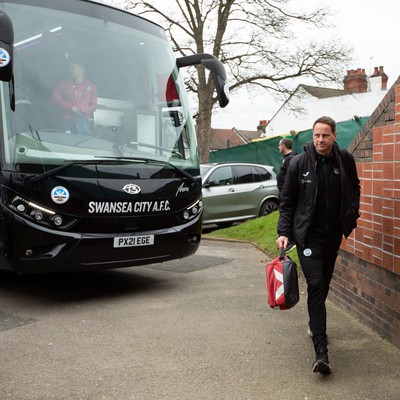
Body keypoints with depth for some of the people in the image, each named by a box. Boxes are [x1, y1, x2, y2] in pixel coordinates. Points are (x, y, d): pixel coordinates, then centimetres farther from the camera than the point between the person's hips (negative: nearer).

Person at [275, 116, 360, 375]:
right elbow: (287, 202, -1)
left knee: (324, 283, 15)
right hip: (308, 234, -3)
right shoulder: (299, 164, -7)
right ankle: (321, 350, -14)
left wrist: (352, 215, 6)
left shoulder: (345, 160, 0)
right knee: (316, 284, -13)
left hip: (334, 234, 4)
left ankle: (315, 323, 41)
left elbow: (354, 188, 17)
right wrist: (284, 232, -9)